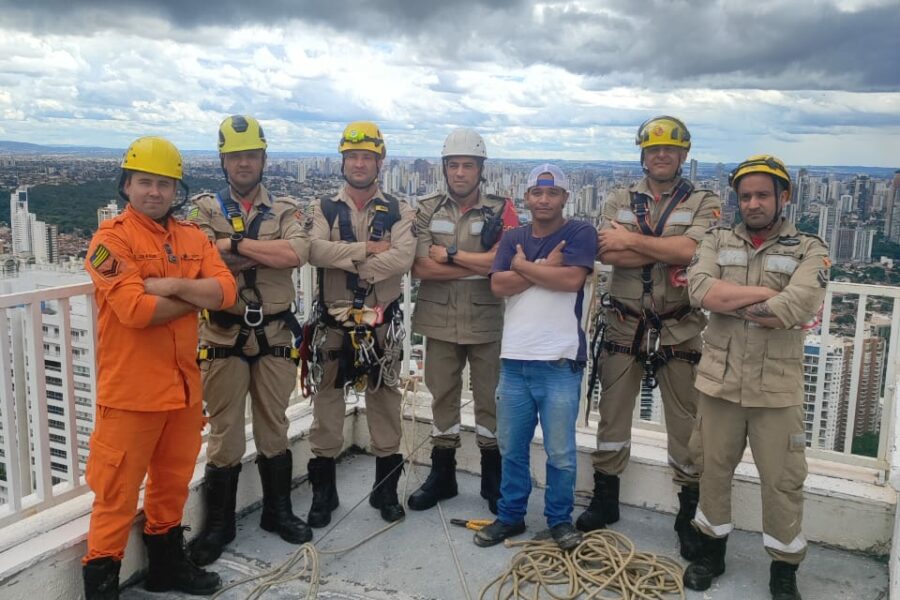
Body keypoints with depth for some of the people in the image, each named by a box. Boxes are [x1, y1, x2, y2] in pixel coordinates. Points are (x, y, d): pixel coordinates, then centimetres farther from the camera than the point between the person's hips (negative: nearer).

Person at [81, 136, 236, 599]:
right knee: (117, 492, 1)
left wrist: (172, 286, -18)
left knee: (173, 482, 20)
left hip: (183, 384, 6)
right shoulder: (111, 238, -8)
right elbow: (134, 309, -21)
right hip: (130, 388, -6)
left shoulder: (193, 238, 10)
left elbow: (225, 290, -4)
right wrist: (195, 297, -9)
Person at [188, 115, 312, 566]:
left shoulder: (285, 210, 4)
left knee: (274, 427, 13)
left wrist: (234, 245, -16)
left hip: (275, 334, 1)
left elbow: (297, 253, -17)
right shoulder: (206, 209, 3)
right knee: (225, 431, 7)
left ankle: (278, 512, 31)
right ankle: (218, 525, 22)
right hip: (224, 335, -1)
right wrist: (266, 253, -15)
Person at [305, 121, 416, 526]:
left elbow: (403, 258, -16)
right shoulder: (324, 210, 4)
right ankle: (323, 491, 20)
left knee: (385, 401, 9)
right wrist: (368, 249, -18)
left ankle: (386, 488, 24)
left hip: (383, 322, 0)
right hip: (335, 321, 0)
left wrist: (346, 262, -19)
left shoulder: (398, 212, 3)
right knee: (327, 401, 6)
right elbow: (314, 250, -16)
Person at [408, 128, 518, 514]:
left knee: (490, 398, 8)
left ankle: (493, 480, 24)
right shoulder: (427, 211, 3)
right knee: (442, 396, 12)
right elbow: (420, 267, -10)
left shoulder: (501, 210, -1)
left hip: (487, 321, -1)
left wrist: (449, 255, -12)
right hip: (439, 322, 2)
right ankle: (442, 476, 27)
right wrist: (479, 263, -14)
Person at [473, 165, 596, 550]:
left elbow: (572, 278, -17)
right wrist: (545, 267, -10)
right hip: (514, 359, 4)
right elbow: (499, 285, -2)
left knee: (560, 452, 4)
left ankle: (560, 519, 23)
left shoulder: (580, 234, 0)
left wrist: (523, 266, -6)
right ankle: (510, 515, 28)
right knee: (511, 447, 12)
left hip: (560, 361, -4)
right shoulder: (512, 238, 13)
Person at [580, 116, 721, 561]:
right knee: (612, 413, 12)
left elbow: (693, 249, -19)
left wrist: (633, 240, -13)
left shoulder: (703, 203, 1)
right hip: (625, 325, 3)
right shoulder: (619, 201, 7)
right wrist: (668, 249, -16)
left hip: (679, 330, -2)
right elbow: (608, 253, -11)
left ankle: (689, 514, 21)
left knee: (686, 422, 5)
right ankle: (605, 499, 28)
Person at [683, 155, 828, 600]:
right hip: (720, 380, 2)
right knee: (713, 468, 14)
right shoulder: (717, 241, 5)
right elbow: (700, 289, -14)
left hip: (777, 387, -2)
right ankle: (712, 551, 33)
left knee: (783, 480, 8)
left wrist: (726, 300, -12)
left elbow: (795, 308, -20)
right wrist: (765, 292, -15)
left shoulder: (809, 250, -2)